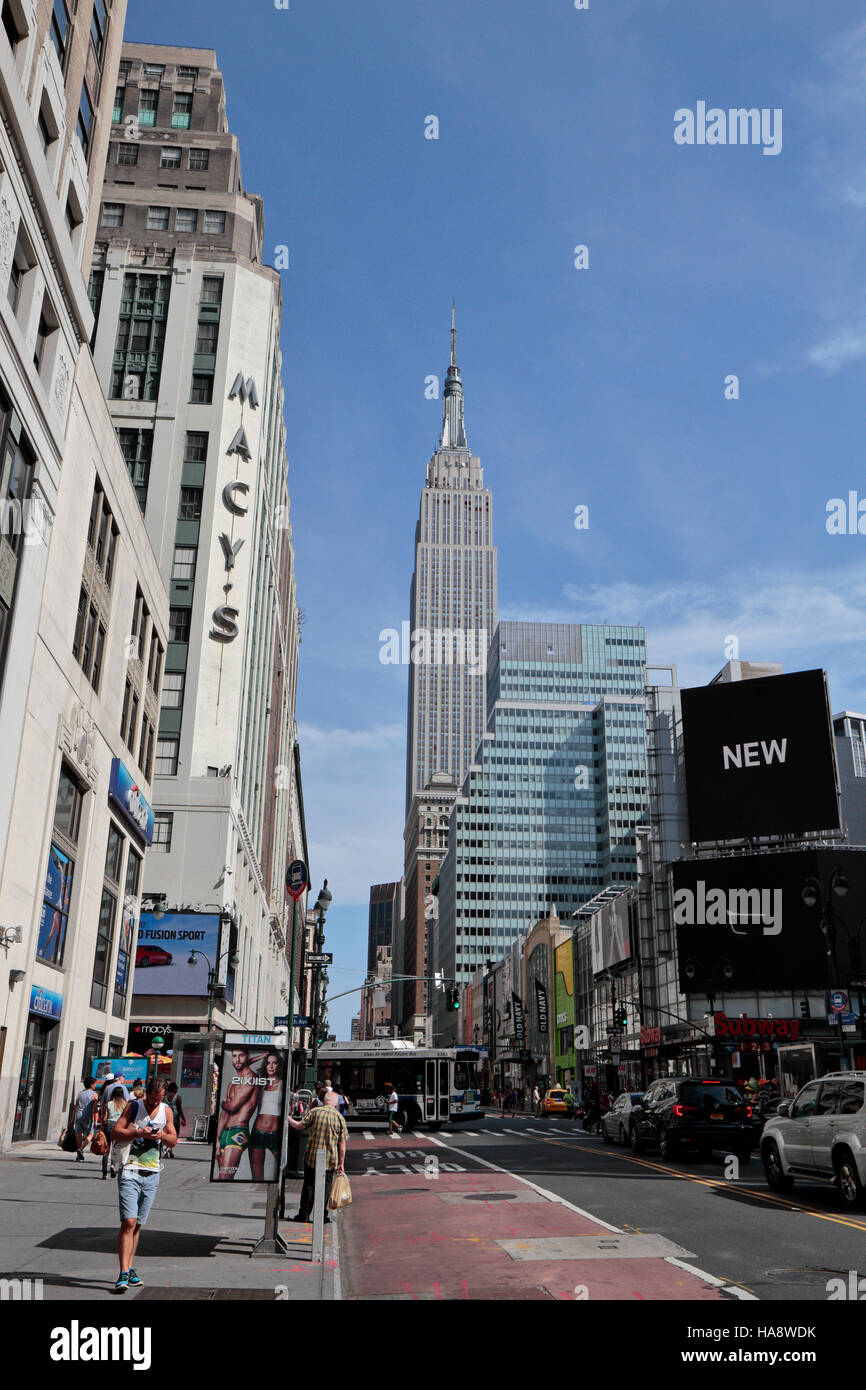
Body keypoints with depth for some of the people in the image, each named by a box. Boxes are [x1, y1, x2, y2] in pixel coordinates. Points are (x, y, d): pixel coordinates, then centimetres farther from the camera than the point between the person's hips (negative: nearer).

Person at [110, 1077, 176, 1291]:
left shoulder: (166, 1111, 8)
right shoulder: (133, 1106, -2)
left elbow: (173, 1141, 12)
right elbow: (116, 1133, -7)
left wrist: (163, 1135, -10)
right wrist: (138, 1133, -20)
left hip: (152, 1175, 4)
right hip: (130, 1172, -4)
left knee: (137, 1224, 10)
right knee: (128, 1222, -14)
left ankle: (130, 1269, 21)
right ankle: (123, 1274, -15)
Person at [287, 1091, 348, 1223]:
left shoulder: (314, 1112, -4)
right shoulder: (340, 1117, 0)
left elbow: (300, 1125, -8)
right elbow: (342, 1144, 0)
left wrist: (288, 1119, 10)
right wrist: (341, 1164, 5)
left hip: (312, 1156, 0)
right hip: (330, 1159, 0)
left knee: (309, 1184, 10)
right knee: (325, 1185, 10)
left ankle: (304, 1214, 12)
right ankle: (322, 1214, 10)